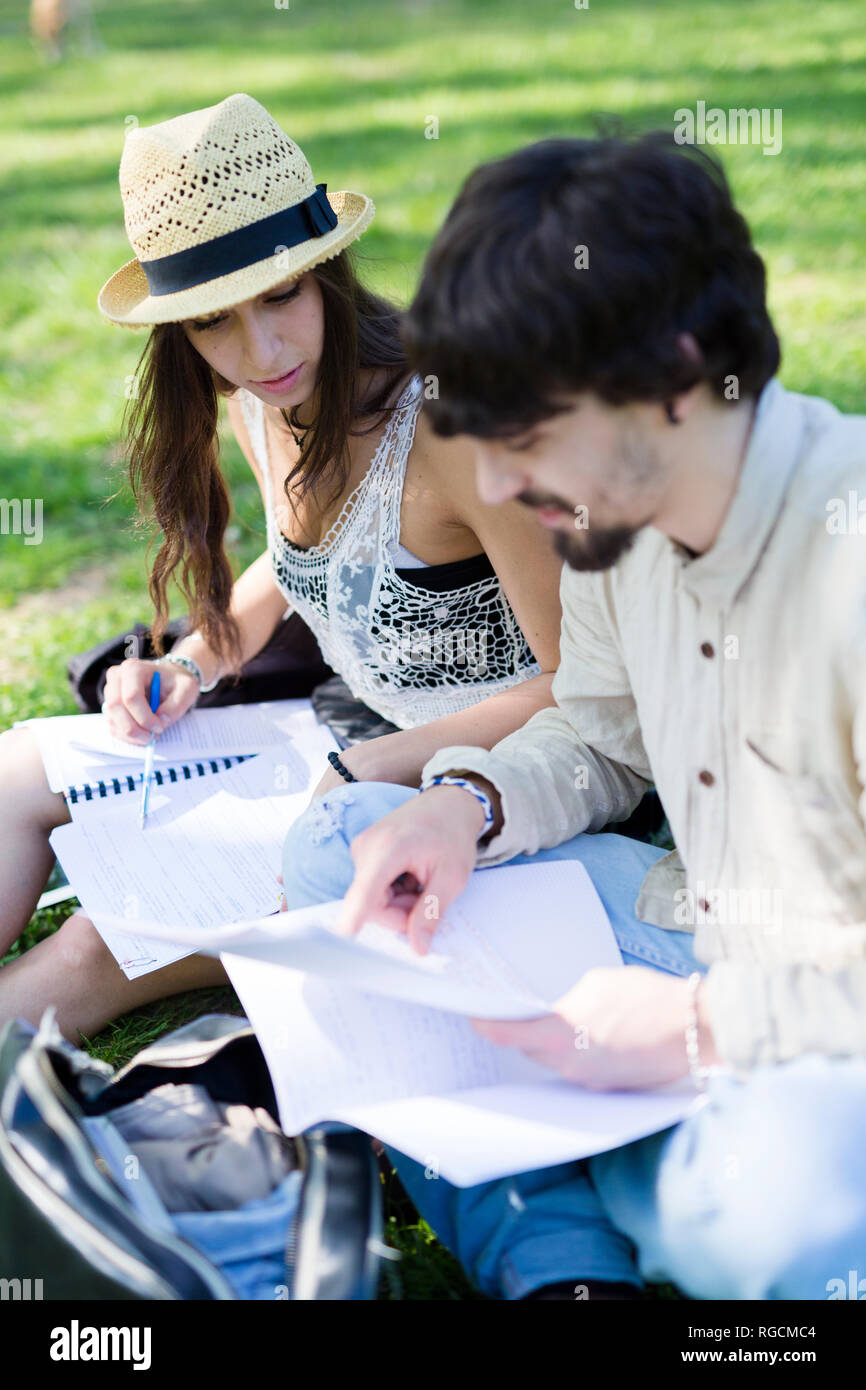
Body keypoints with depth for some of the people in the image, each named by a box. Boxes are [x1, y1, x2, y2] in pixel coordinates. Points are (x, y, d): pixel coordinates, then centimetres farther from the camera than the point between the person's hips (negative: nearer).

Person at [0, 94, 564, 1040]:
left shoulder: (447, 423, -28)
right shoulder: (255, 405, -4)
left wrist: (362, 773, -23)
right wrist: (192, 664, 1)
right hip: (352, 730, 8)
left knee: (102, 949, -18)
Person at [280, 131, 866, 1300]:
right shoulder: (615, 503, -4)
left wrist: (699, 1027, -27)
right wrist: (467, 807, -6)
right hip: (703, 939, 8)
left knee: (762, 1209, -41)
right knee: (330, 850, 0)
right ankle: (559, 1262, -12)